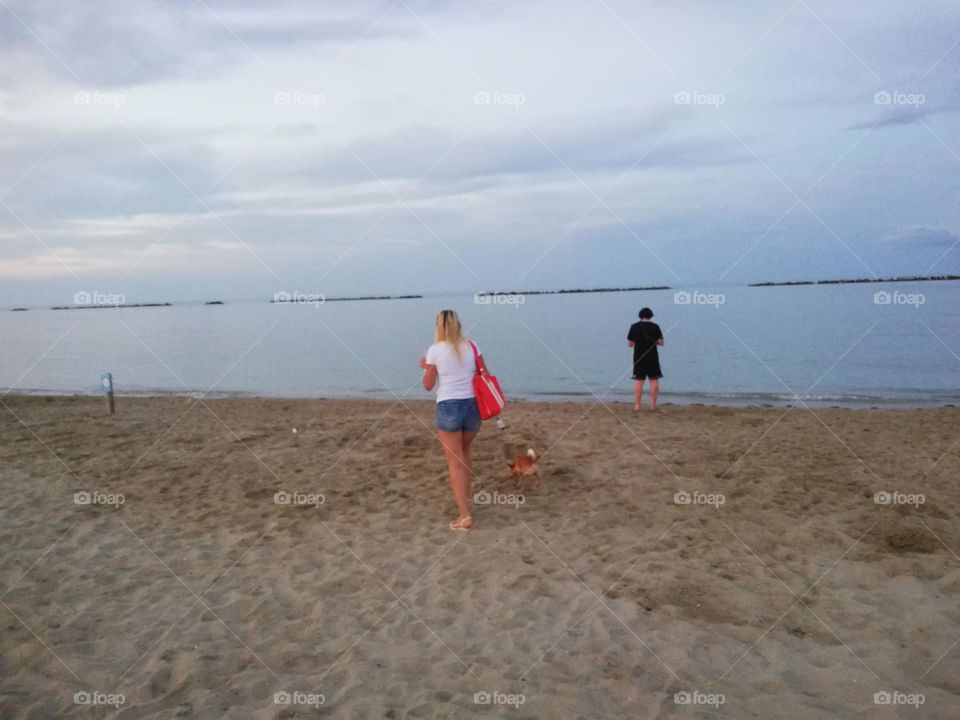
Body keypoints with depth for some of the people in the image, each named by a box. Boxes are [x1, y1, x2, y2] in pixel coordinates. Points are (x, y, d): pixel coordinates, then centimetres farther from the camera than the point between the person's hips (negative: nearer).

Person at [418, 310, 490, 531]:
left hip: (448, 407, -4)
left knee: (455, 462, 1)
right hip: (472, 405, 4)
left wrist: (425, 367, 17)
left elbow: (428, 385, -1)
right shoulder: (471, 346, 2)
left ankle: (465, 516, -3)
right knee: (464, 452, 27)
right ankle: (465, 496, 38)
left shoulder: (435, 350, -6)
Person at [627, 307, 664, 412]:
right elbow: (661, 342, -4)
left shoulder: (634, 327, -2)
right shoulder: (655, 327, -5)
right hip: (652, 357, -1)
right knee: (654, 380, 6)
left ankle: (637, 405, 4)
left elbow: (629, 343, 2)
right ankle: (653, 405, 5)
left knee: (638, 381, 6)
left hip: (638, 358, 1)